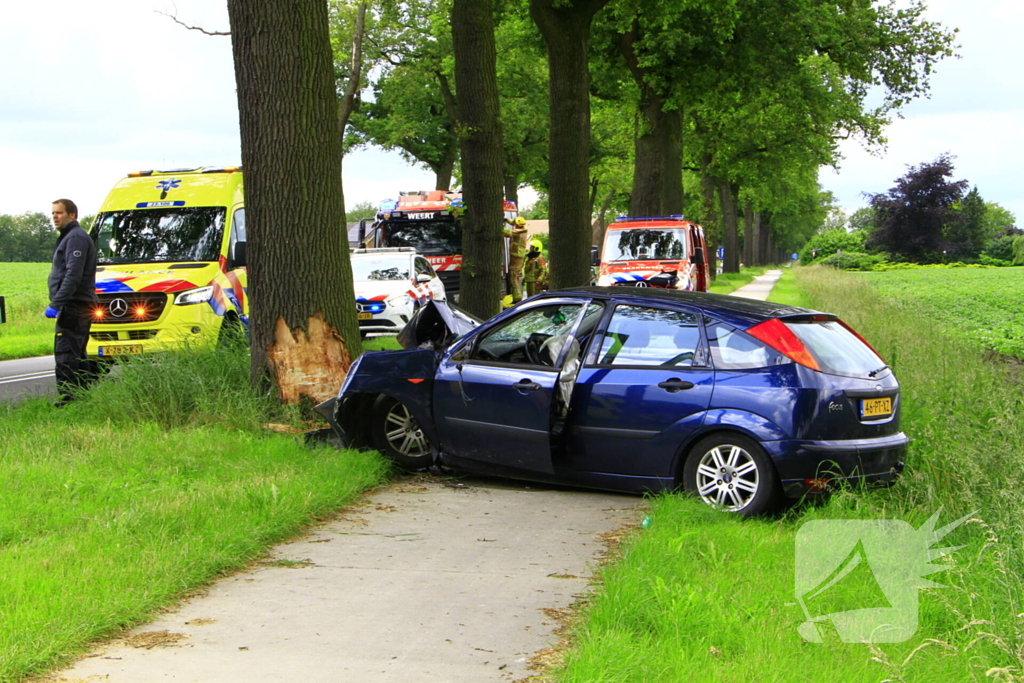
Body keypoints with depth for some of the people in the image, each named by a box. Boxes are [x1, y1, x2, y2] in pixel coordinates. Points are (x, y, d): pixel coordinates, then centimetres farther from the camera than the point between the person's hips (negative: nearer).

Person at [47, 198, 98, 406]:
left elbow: (73, 276, -21)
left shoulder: (76, 238, -12)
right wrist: (57, 303, 22)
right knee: (77, 355, 14)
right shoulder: (67, 238, 22)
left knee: (65, 354, -13)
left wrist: (55, 304, -24)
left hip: (74, 306, -11)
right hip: (77, 307, 11)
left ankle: (68, 397, -16)